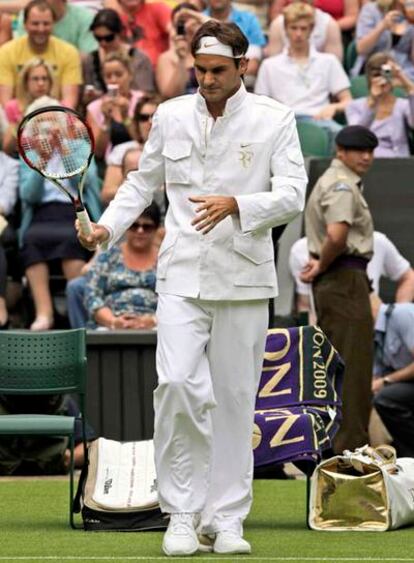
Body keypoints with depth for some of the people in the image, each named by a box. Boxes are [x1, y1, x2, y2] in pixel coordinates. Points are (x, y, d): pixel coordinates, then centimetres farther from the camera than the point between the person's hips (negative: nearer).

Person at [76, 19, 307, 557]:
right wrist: (108, 225, 4)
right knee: (177, 383, -15)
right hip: (182, 275, 1)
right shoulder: (171, 116, 9)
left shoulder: (274, 119, 0)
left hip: (243, 280, -1)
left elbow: (291, 194, -7)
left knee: (234, 398, 3)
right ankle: (182, 513, -7)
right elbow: (143, 180, 20)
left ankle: (225, 520, 11)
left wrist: (236, 205, -24)